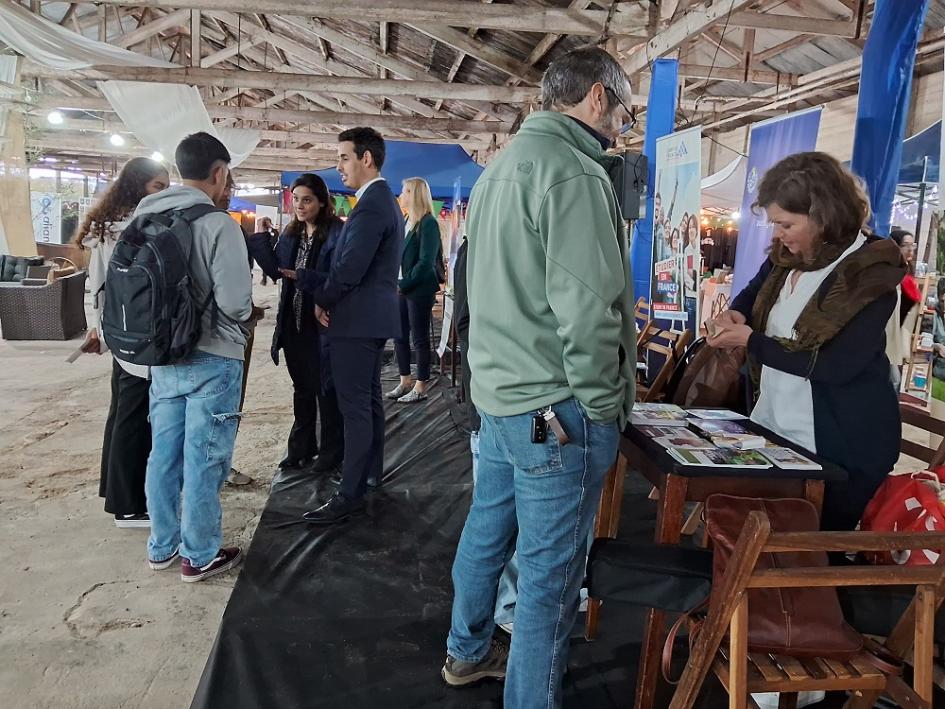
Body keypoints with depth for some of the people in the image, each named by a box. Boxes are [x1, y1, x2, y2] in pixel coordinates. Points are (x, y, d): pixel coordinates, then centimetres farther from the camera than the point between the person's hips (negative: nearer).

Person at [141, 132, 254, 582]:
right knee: (203, 460, 4)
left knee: (163, 454, 15)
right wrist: (243, 318, 3)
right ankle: (200, 555, 16)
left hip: (163, 356, 7)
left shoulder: (146, 219, 4)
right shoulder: (218, 224, -16)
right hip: (211, 359, -7)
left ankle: (162, 546, 29)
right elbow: (235, 301, -19)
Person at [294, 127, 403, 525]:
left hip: (357, 320, -11)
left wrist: (321, 301, -5)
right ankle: (371, 471, 31)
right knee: (369, 400, 18)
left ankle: (351, 495, 0)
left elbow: (349, 270, -23)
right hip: (375, 317, 11)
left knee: (355, 407, -6)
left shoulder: (370, 205, -18)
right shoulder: (385, 201, 15)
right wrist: (303, 277, 8)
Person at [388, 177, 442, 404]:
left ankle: (420, 387, 10)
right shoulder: (406, 222, 13)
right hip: (401, 289, 8)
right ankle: (405, 383, 23)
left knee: (420, 339, 1)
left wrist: (404, 285, -16)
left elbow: (426, 262, -17)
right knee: (399, 337, 11)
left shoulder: (428, 223, -11)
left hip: (419, 290, -8)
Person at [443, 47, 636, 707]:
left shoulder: (504, 164, 15)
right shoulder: (572, 171, -16)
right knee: (549, 572, 3)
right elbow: (585, 306, -23)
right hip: (555, 407, -10)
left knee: (486, 533, 23)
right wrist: (602, 403, -11)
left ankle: (468, 651, 42)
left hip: (499, 391, 10)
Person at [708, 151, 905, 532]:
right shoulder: (786, 258, 2)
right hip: (774, 424, 7)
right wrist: (735, 314, -2)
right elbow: (752, 295, 22)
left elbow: (838, 365, -24)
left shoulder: (872, 274, -18)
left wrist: (751, 340, -21)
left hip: (842, 444, -7)